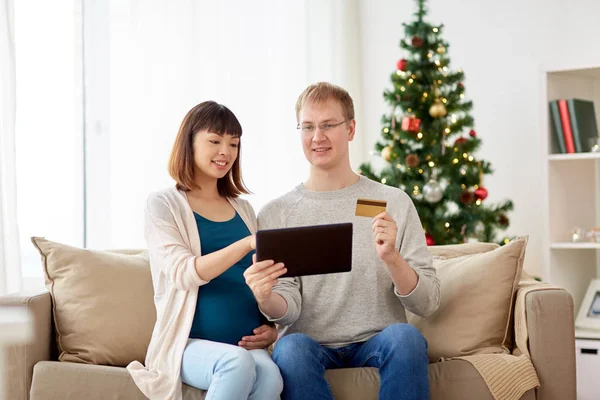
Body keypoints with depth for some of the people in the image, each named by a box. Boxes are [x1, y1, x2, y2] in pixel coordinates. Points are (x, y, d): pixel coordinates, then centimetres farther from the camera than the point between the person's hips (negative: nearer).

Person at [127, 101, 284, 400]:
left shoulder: (244, 210, 18)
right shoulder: (163, 204, 3)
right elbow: (183, 273, -13)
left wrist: (272, 327, 3)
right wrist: (248, 243, -25)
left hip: (247, 345, 4)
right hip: (189, 343, -3)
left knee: (269, 375, -32)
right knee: (238, 363, -37)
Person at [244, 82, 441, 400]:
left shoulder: (394, 203, 5)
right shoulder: (275, 214, 6)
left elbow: (427, 304, 0)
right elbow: (289, 310, -1)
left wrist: (391, 258, -19)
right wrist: (266, 299, -25)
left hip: (376, 342, 0)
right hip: (311, 346, 0)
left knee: (405, 336, -33)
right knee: (291, 347, -33)